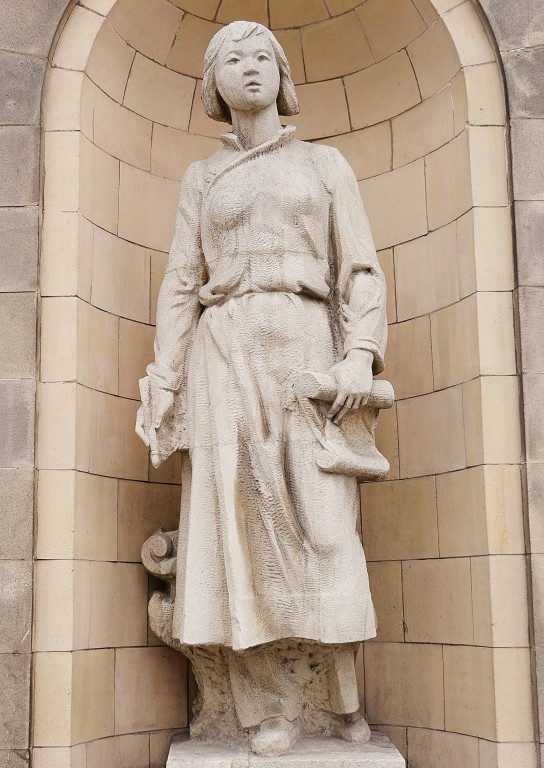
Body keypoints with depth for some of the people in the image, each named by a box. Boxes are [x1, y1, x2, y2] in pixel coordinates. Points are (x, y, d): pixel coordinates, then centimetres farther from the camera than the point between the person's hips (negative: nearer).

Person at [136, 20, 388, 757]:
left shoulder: (327, 164, 15)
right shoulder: (201, 178, 17)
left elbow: (361, 271, 6)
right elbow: (181, 284, 10)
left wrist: (361, 354, -10)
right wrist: (164, 382, -1)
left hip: (305, 350, -1)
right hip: (226, 352, 1)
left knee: (323, 520, -8)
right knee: (238, 521, -8)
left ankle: (347, 703, -1)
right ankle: (271, 709, -2)